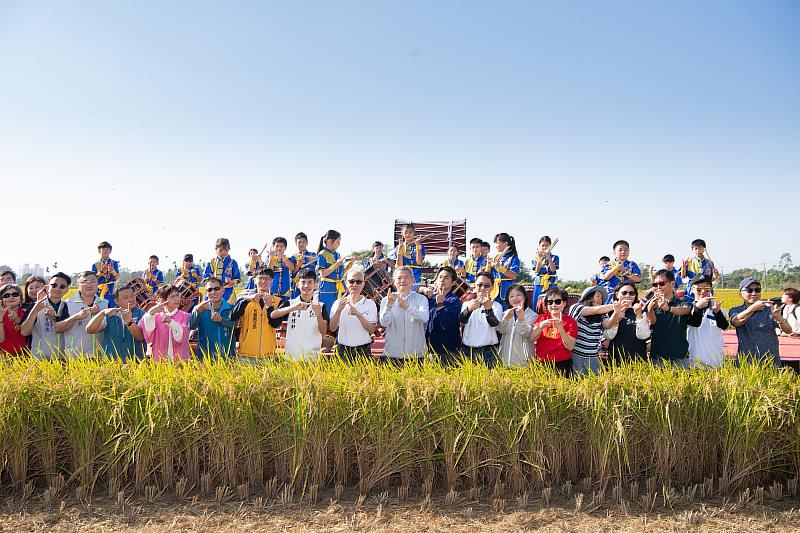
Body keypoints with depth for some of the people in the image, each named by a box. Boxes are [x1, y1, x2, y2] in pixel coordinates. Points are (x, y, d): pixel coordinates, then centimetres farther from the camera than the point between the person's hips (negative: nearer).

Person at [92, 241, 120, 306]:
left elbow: (117, 277, -3)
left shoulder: (114, 263, 7)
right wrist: (101, 271, -15)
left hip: (111, 292, 0)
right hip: (99, 293, 1)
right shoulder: (95, 265, 9)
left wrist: (112, 270, -24)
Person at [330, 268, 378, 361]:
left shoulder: (370, 304, 2)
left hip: (363, 351, 0)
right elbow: (332, 328, -6)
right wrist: (339, 310, -20)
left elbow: (372, 329, -8)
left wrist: (358, 315, -21)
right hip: (343, 351, 1)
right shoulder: (338, 303, 3)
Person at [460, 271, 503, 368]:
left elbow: (494, 324, -17)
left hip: (488, 351, -2)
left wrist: (488, 309, -37)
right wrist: (469, 309, -33)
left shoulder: (496, 305, 3)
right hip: (467, 350, 2)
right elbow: (462, 320, -11)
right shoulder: (467, 304, 9)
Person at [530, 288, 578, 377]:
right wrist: (540, 326, -21)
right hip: (541, 363, 2)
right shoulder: (542, 317, 7)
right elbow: (532, 338, -3)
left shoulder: (571, 322, -1)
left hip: (562, 364, -2)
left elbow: (570, 347, -11)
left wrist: (560, 328, -22)